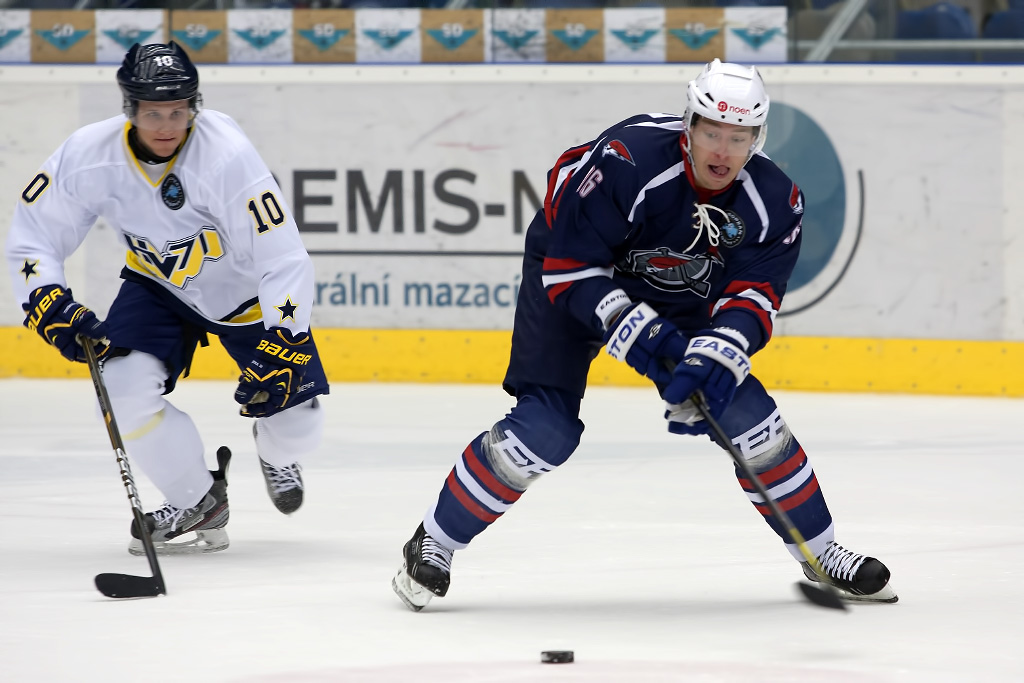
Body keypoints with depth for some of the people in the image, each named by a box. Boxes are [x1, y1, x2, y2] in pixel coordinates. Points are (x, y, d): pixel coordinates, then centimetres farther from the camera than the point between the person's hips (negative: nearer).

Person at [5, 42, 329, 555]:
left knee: (295, 419, -6)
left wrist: (280, 350, -40)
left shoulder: (226, 155, -35)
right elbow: (31, 236, -13)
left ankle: (276, 454, 35)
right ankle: (197, 503, 1)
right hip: (159, 284, 2)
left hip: (245, 289, -2)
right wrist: (51, 307, -29)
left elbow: (284, 260, -33)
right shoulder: (90, 155, -24)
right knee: (124, 385, -22)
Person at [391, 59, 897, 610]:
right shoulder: (625, 162, -35)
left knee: (747, 413, -5)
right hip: (574, 280, -4)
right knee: (545, 430, -18)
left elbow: (751, 297, -21)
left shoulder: (775, 202, -20)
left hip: (678, 299, 5)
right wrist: (637, 333, -34)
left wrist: (713, 361, -38)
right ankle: (432, 545, -2)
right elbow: (569, 267, -29)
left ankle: (821, 553, 13)